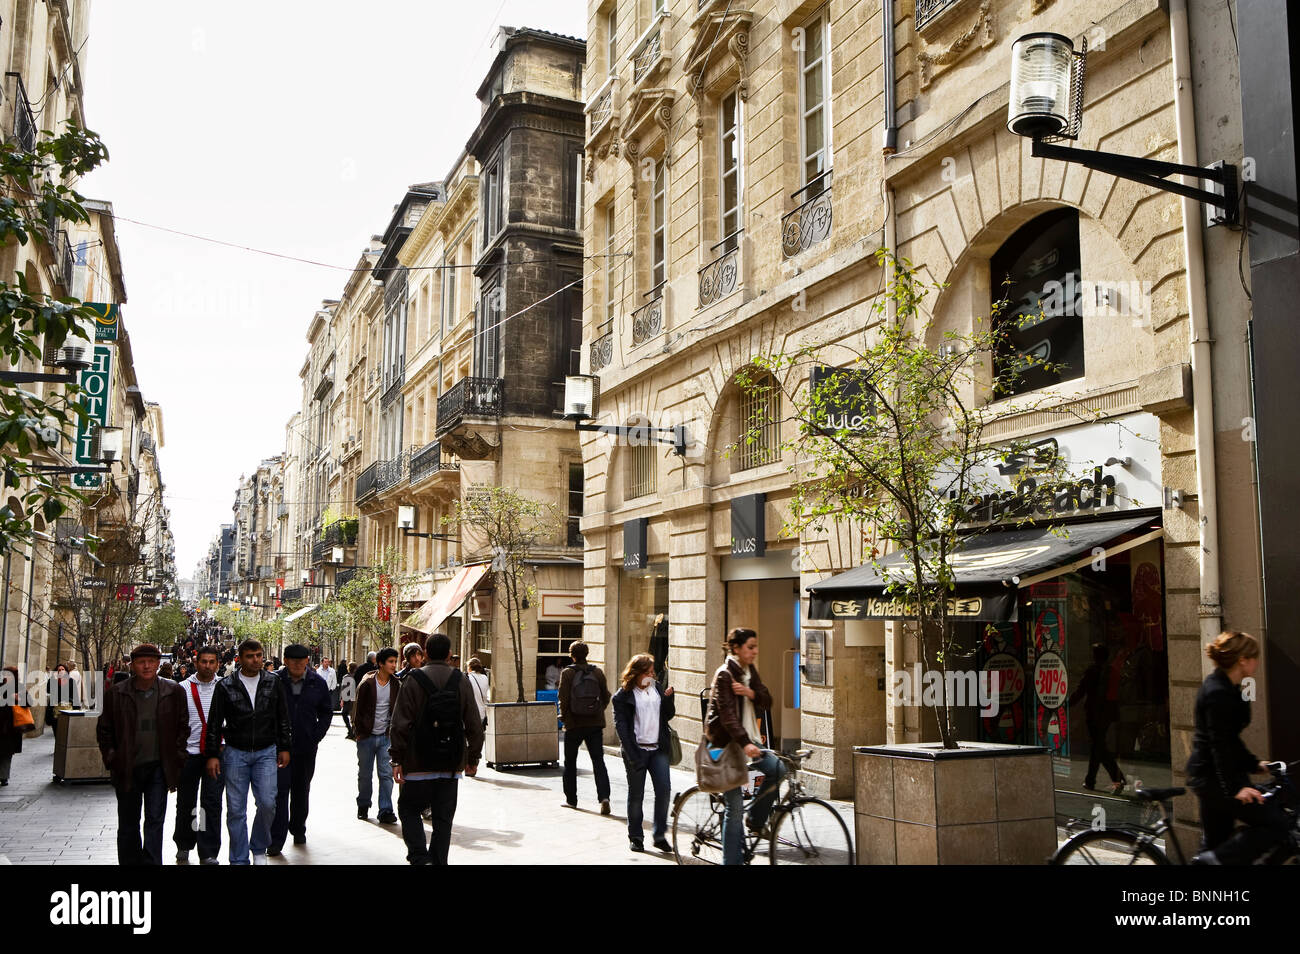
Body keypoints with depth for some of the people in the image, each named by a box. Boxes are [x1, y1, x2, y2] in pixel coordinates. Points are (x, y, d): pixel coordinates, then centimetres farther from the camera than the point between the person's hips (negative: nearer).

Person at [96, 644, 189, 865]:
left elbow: (183, 728, 7)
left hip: (159, 768, -1)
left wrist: (176, 760, 2)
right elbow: (104, 730, 8)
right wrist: (112, 759, -1)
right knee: (128, 824, 11)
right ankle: (130, 861, 23)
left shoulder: (173, 692, -1)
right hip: (127, 769, 1)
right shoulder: (117, 694, -1)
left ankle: (151, 861, 1)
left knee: (155, 820, -3)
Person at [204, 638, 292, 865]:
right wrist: (212, 755, -1)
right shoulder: (226, 686, -1)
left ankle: (259, 849, 15)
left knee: (267, 803, -9)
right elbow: (214, 723, 3)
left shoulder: (273, 683, 3)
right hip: (235, 753, 0)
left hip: (266, 752, 1)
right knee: (236, 810, 3)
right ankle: (239, 859, 15)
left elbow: (283, 718, 10)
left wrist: (284, 748, 8)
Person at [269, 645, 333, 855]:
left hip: (306, 746, 3)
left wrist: (316, 737, 2)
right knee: (280, 790, -6)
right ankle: (276, 839, -2)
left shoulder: (317, 683, 1)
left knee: (302, 790, 15)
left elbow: (326, 713, 11)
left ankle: (298, 830, 31)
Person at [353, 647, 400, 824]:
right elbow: (358, 709, -2)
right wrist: (358, 732, -3)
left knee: (387, 774, -4)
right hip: (367, 736, -1)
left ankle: (385, 812, -1)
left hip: (386, 736, 2)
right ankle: (363, 806, 28)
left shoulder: (396, 685, 2)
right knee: (365, 774, 10)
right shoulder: (367, 683, -7)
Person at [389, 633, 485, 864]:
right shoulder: (461, 681, 1)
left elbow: (401, 724, -9)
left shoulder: (414, 680, -7)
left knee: (409, 809, 10)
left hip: (419, 763, -3)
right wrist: (473, 758, 12)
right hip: (451, 764, 3)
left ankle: (419, 857, -5)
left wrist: (397, 759, -3)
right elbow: (474, 724, 3)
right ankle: (438, 860, 13)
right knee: (443, 818, 11)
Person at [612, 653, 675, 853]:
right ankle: (635, 837, 18)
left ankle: (659, 835, 8)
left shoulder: (657, 687, 11)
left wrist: (669, 698, -6)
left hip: (658, 749, 4)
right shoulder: (623, 695, -3)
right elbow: (620, 725, -8)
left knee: (664, 789, -4)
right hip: (636, 751, -4)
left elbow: (668, 715, 13)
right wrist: (631, 754, -15)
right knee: (636, 795, 5)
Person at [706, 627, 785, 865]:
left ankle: (756, 820, 6)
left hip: (748, 739, 7)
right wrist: (745, 743, -38)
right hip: (726, 742, -7)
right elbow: (727, 714, -26)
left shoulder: (750, 671, 9)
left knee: (777, 769, -14)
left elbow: (767, 702, 4)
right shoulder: (724, 674, -15)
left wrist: (751, 692, -17)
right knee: (734, 806, -6)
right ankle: (733, 859, 3)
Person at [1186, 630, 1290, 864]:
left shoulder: (1221, 687, 13)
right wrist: (1235, 788, -26)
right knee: (1276, 824, -10)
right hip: (1213, 777, -11)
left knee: (1215, 842, 16)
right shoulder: (1219, 694, -19)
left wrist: (1254, 764, 23)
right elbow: (1221, 745, -24)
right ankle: (1215, 859, -12)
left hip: (1208, 777, 11)